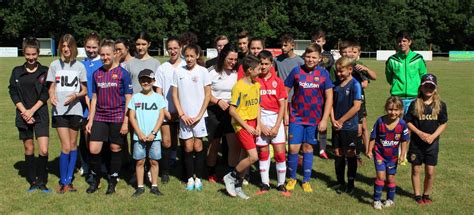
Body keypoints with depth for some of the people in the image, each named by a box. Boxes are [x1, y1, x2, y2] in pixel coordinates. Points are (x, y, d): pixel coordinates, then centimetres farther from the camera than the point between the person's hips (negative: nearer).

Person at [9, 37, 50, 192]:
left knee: (43, 150, -9)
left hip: (41, 115, -2)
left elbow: (45, 94, -4)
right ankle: (32, 182, 20)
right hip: (23, 115, 2)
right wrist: (24, 111, -9)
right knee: (29, 149, 9)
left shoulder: (44, 71, 0)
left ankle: (42, 182, 6)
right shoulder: (17, 72, 6)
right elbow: (13, 93, 2)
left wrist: (32, 111, -12)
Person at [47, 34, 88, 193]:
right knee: (66, 147, -7)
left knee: (73, 145, 6)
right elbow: (51, 87, 9)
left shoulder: (79, 66, 5)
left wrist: (75, 96, -12)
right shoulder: (55, 65, 5)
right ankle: (63, 182, 7)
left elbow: (85, 90, 8)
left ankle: (69, 180, 17)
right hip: (59, 110, -1)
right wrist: (52, 96, -13)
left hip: (75, 110, 1)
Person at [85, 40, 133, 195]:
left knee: (115, 149, 5)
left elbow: (128, 99, -4)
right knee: (93, 149, -4)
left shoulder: (122, 73, -4)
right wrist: (90, 120, 9)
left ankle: (112, 181, 21)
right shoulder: (97, 74, 8)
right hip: (100, 117, 3)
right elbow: (94, 98, 14)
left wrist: (125, 122, -9)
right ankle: (95, 178, 17)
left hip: (117, 118, -3)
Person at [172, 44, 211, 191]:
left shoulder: (203, 71, -2)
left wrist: (199, 115, -7)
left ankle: (198, 178, 12)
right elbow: (175, 95, 4)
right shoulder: (178, 72, 2)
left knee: (198, 146, 1)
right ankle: (190, 178, 13)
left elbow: (207, 95, -1)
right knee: (188, 147, 3)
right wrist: (182, 114, -4)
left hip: (199, 115, -1)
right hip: (184, 116, 1)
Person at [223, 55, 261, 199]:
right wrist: (246, 126, -14)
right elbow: (232, 110, -15)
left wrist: (258, 125, 3)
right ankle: (230, 177, 5)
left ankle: (237, 187, 21)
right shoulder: (239, 87, -16)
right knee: (253, 156, -14)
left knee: (247, 157, 8)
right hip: (241, 124, -7)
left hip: (253, 124, 7)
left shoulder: (256, 85, 7)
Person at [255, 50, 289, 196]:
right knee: (263, 153, 7)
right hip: (260, 120, 0)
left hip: (276, 119, 1)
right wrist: (261, 125, -8)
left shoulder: (278, 81, 3)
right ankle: (265, 184, 16)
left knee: (280, 153, -2)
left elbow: (282, 106, 2)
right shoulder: (254, 81, 0)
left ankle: (281, 184, 10)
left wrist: (277, 126, -7)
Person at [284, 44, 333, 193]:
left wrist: (324, 119, -6)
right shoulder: (296, 71, -5)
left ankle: (306, 181, 24)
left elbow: (329, 97, -2)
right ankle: (292, 178, 19)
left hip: (314, 118, 1)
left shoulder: (323, 74, -4)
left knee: (308, 147, 10)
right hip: (296, 117, -1)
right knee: (293, 148, -4)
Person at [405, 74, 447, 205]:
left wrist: (433, 136, -12)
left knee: (430, 172, 3)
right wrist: (420, 133, -15)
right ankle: (417, 195, 21)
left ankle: (426, 195, 22)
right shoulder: (415, 104, -5)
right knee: (416, 170, 8)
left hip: (432, 143, 1)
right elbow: (408, 122, -2)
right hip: (416, 143, 0)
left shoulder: (440, 105, -1)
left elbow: (443, 123, 2)